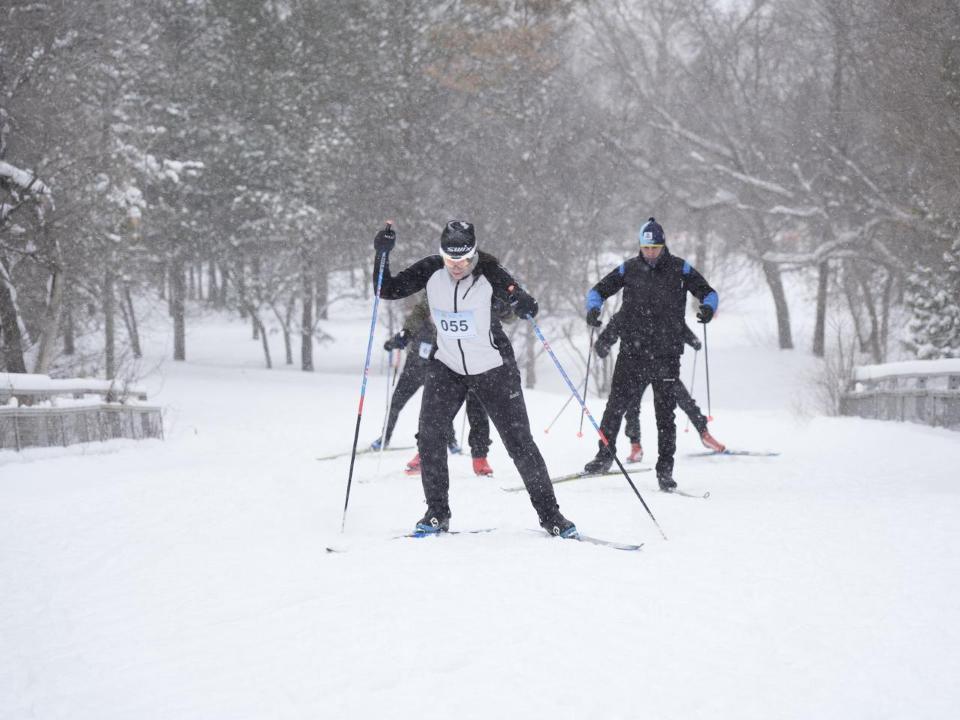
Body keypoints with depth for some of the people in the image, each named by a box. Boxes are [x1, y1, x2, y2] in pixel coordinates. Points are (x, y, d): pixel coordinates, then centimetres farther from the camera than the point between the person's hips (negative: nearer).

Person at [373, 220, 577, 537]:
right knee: (429, 433, -13)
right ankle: (437, 513, 1)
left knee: (519, 442, -3)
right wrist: (382, 254, -19)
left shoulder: (488, 272, -18)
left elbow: (526, 306, -18)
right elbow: (387, 290, -4)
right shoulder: (430, 271, -11)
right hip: (447, 367, 3)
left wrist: (525, 304, -42)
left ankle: (549, 513, 11)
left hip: (494, 369, -3)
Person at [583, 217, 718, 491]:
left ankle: (665, 468, 9)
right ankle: (605, 455, 15)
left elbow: (708, 292, 4)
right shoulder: (629, 269, 5)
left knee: (665, 412, 2)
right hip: (632, 352, 1)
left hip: (666, 355, -1)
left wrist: (708, 307, -18)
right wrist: (593, 308, -11)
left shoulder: (679, 269, 2)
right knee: (616, 404, 0)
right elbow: (598, 290, 11)